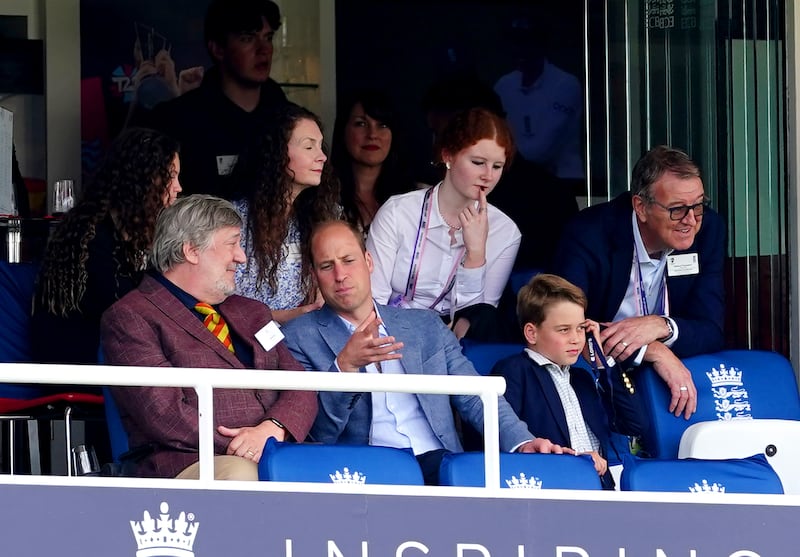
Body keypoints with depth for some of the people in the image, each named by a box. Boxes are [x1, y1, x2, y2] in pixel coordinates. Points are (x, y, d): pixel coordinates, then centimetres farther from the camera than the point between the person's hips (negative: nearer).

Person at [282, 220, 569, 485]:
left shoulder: (426, 326, 20)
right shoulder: (299, 338, 8)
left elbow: (474, 398, 14)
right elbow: (317, 433, -1)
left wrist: (522, 442, -5)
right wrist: (345, 365, -18)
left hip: (439, 462, 4)